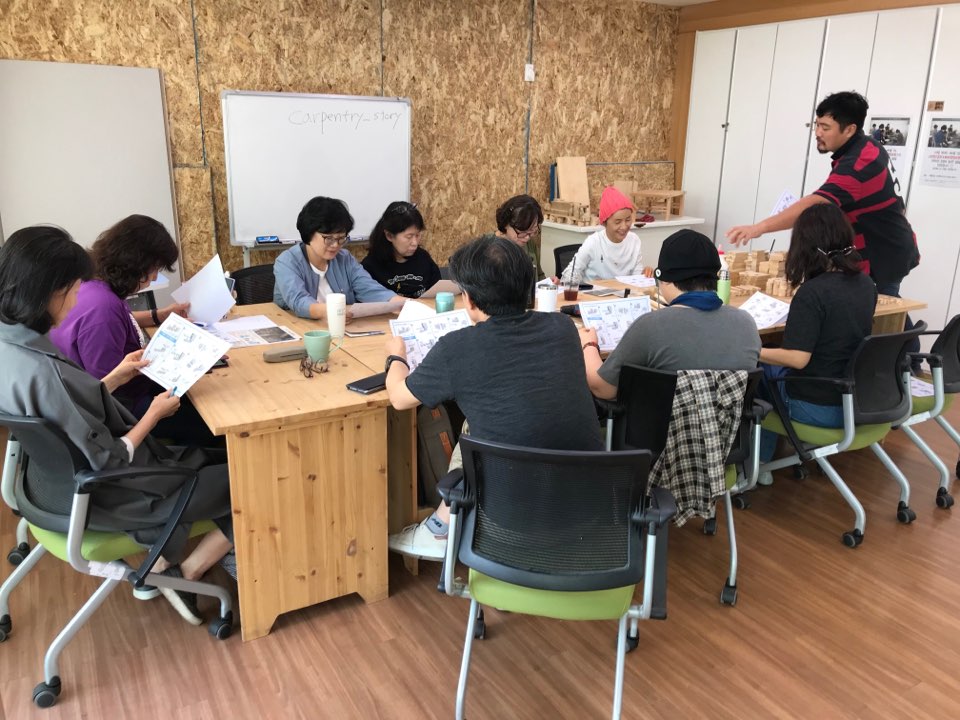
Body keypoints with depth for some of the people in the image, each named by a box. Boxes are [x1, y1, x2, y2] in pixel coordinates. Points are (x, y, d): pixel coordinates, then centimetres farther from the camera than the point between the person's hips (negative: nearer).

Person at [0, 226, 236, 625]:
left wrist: (115, 378, 9)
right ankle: (183, 574, 11)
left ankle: (161, 564, 20)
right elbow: (107, 463, -26)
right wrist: (154, 414, -13)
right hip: (99, 498, -9)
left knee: (207, 457, 22)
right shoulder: (46, 372, -35)